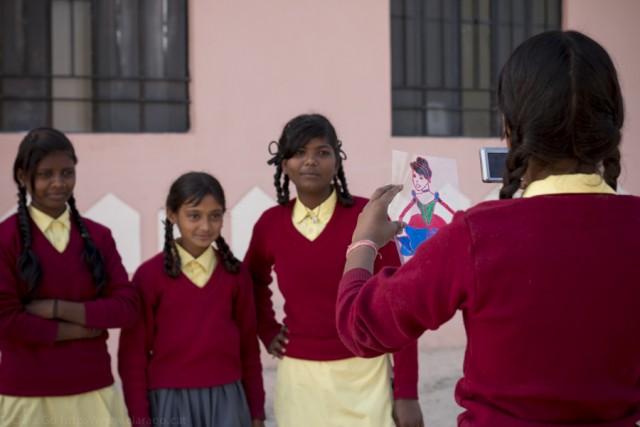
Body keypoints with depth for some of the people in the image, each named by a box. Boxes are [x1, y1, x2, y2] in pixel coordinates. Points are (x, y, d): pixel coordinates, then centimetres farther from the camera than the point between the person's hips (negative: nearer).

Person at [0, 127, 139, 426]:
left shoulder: (98, 236, 6)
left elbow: (128, 307, -2)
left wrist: (57, 308, -11)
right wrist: (82, 328, -10)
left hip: (94, 390, 3)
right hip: (27, 395, -2)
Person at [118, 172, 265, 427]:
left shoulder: (236, 273, 3)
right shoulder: (150, 275, -6)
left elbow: (249, 347, 8)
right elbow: (133, 353, -3)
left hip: (226, 402, 3)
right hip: (169, 402, -2)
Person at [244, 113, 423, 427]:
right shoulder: (270, 224, 0)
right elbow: (254, 279, 23)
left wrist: (406, 392, -8)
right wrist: (267, 330, 9)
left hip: (364, 376, -2)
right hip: (299, 380, 3)